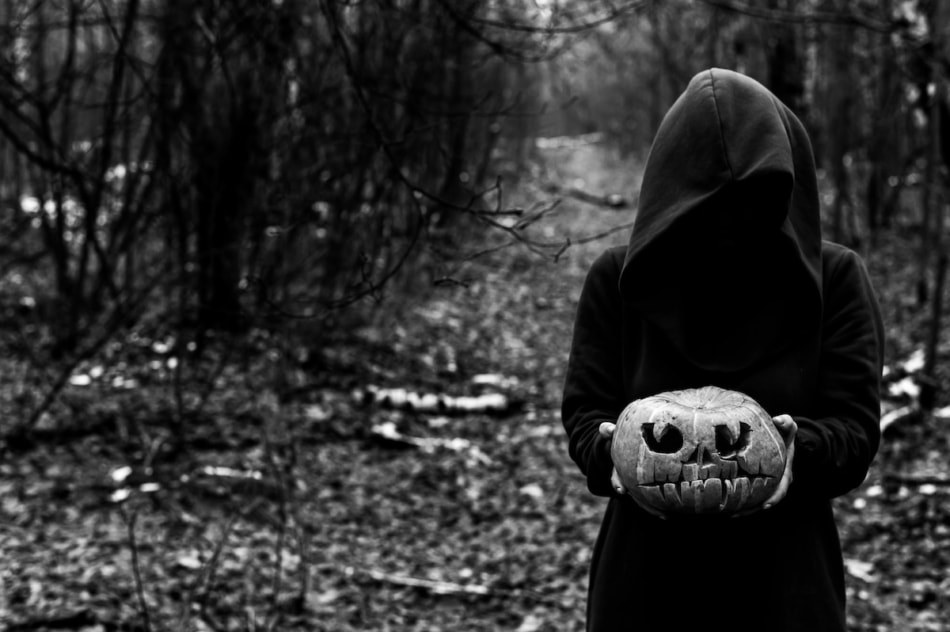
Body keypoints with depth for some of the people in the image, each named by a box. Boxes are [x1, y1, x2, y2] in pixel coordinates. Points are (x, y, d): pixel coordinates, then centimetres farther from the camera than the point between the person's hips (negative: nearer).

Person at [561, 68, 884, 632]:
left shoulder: (834, 278, -3)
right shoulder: (619, 280, -1)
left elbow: (856, 426, -6)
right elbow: (583, 411, 0)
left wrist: (799, 450, -28)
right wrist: (613, 450, -23)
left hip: (786, 581, 0)